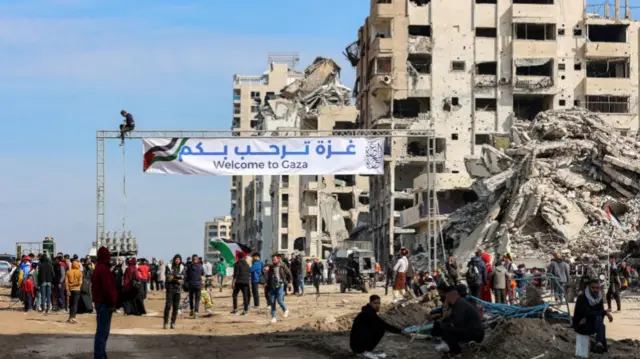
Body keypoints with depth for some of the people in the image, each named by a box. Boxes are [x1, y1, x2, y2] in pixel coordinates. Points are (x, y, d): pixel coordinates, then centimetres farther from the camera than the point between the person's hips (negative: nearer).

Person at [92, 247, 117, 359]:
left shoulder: (98, 268, 17)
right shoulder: (104, 269, -16)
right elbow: (107, 288, -21)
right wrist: (112, 302, -15)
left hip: (100, 302, 10)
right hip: (105, 303, -10)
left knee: (102, 331, 16)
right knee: (103, 331, -9)